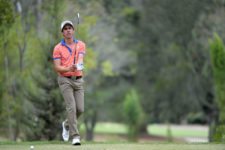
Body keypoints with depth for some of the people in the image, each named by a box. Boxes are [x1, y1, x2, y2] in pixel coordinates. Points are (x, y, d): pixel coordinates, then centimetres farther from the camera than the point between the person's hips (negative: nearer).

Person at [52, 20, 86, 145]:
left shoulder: (81, 45, 6)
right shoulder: (58, 48, 0)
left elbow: (80, 59, -10)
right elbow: (57, 67, -6)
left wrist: (77, 66, -34)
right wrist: (68, 69, -26)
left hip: (78, 80, 3)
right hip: (65, 80, -3)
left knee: (80, 109, -1)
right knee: (71, 107, -15)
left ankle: (67, 124, 30)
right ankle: (75, 136, -15)